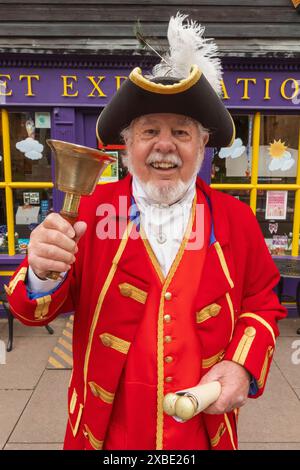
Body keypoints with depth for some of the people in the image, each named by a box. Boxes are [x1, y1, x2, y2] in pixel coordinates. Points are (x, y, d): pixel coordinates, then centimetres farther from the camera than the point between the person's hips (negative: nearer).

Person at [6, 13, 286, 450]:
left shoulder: (237, 219, -7)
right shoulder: (89, 209, -11)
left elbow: (262, 305, 3)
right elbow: (34, 311, -9)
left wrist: (243, 365, -14)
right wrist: (42, 274, -32)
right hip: (104, 428, 0)